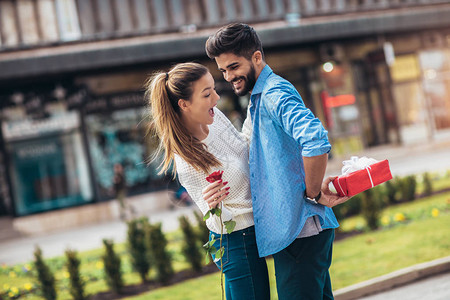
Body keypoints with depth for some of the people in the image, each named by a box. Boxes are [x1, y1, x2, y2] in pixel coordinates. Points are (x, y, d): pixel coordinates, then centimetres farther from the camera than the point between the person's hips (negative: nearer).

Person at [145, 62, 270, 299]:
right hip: (238, 242, -8)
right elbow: (221, 221, -20)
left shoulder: (214, 115, -8)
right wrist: (213, 206, -42)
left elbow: (243, 145, 13)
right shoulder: (187, 166, -29)